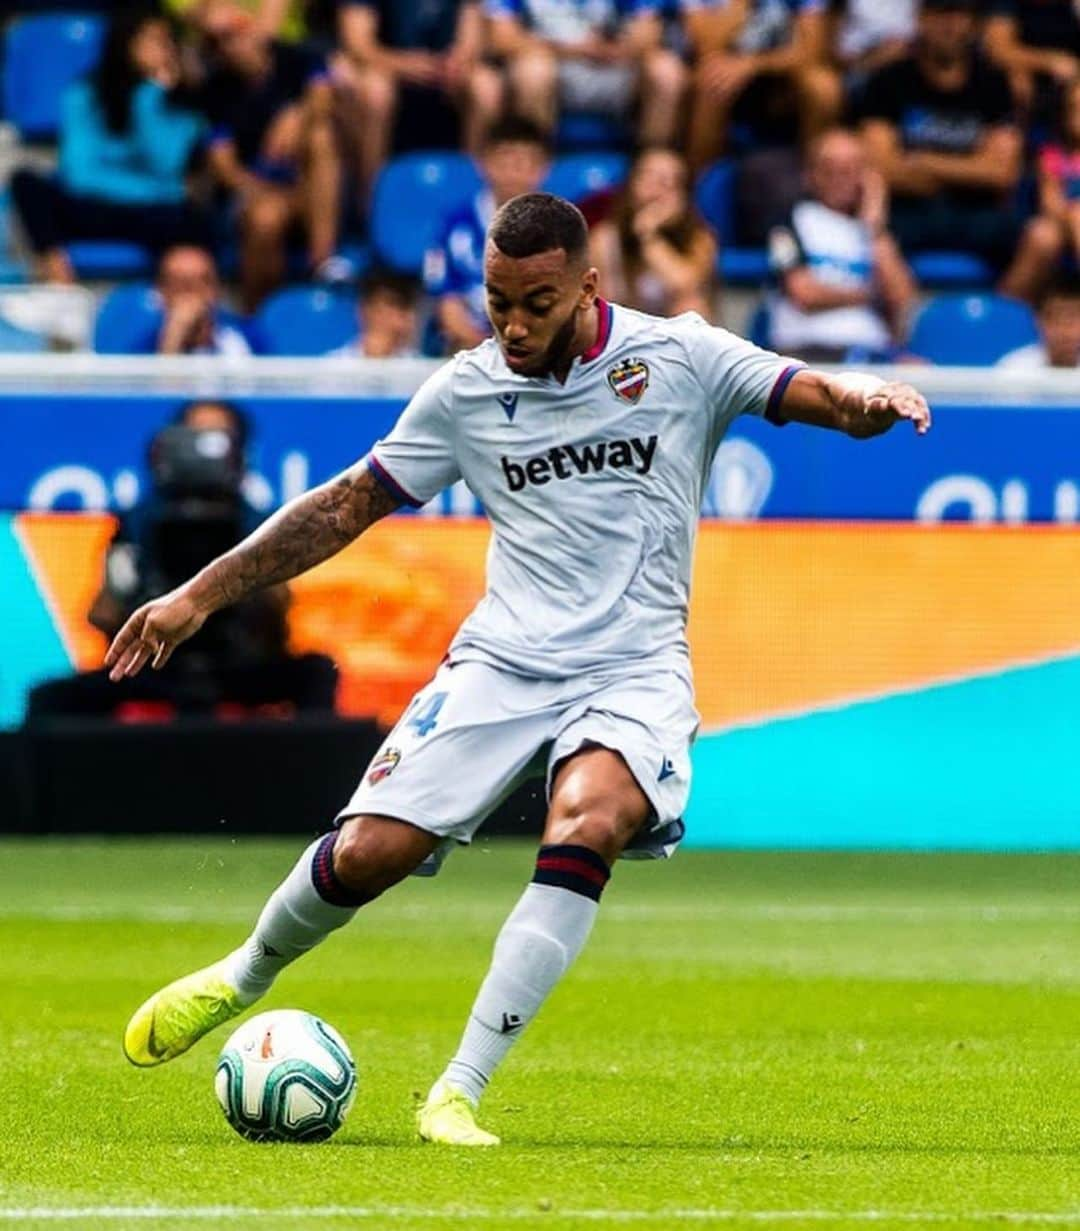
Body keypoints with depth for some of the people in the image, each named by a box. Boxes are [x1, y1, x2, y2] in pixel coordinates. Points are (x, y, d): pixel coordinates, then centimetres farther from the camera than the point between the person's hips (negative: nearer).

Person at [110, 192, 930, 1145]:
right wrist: (202, 594, 11)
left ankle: (459, 1092, -28)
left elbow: (821, 395, -5)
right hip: (501, 663, 2)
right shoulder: (467, 391, 6)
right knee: (369, 851, -13)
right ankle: (245, 977, 22)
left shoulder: (680, 358, -1)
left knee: (587, 822, -32)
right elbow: (349, 504, 13)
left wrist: (870, 400, -31)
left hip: (633, 671, -2)